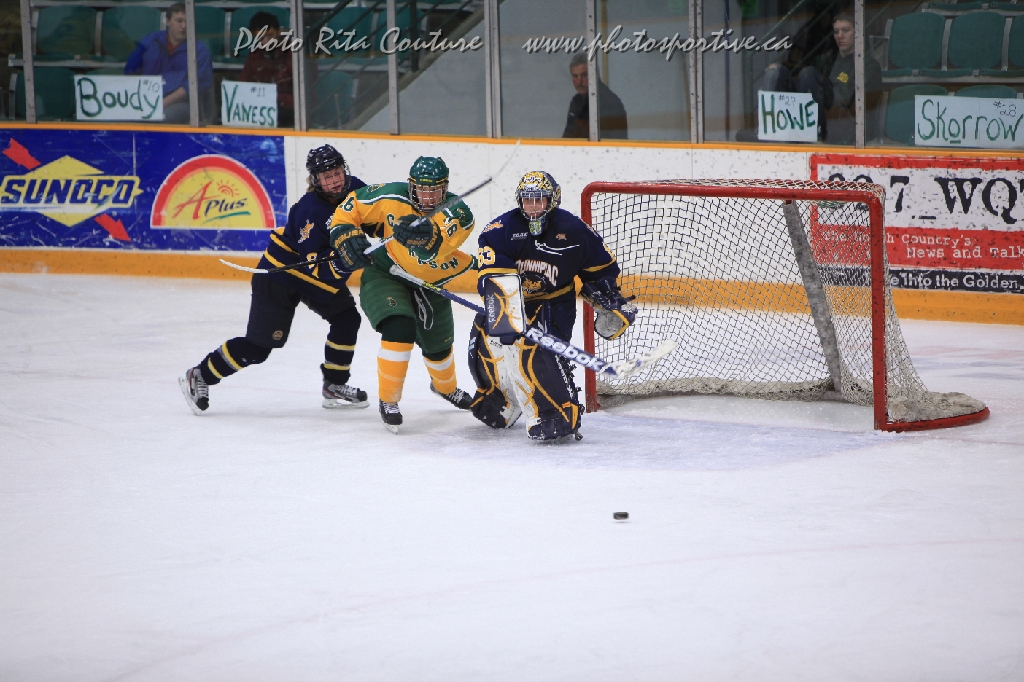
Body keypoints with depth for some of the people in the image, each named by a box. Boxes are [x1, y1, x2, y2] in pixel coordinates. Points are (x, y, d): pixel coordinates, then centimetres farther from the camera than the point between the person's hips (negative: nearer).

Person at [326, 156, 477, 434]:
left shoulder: (457, 212, -23)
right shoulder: (390, 197, -22)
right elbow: (350, 208, -8)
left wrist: (429, 232, -62)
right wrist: (346, 236, -22)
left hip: (429, 283, 3)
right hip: (384, 275, -3)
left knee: (439, 344, 19)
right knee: (399, 328, -28)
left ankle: (446, 387, 54)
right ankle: (388, 400, -13)